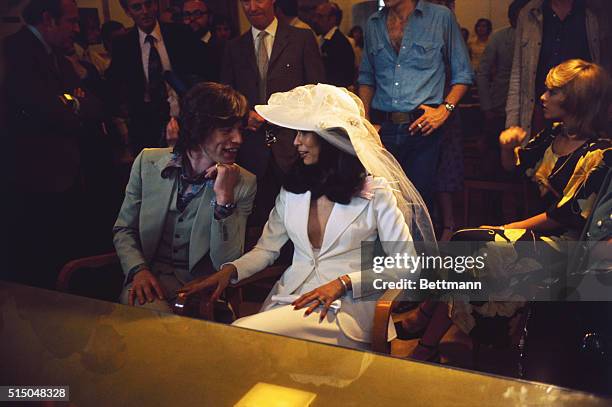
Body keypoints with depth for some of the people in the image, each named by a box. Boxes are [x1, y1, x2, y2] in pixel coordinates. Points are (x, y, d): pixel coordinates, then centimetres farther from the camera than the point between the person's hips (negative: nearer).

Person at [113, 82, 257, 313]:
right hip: (150, 277, 0)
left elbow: (226, 265, -9)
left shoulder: (244, 183, -4)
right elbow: (124, 230, 10)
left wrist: (224, 198, -20)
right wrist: (138, 269, -10)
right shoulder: (148, 162, 1)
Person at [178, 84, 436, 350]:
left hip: (347, 308, -5)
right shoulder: (293, 188, 15)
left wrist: (343, 283, -15)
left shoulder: (376, 193, -1)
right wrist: (230, 270, -3)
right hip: (288, 299, 5)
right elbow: (266, 248, 17)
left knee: (243, 335, -29)